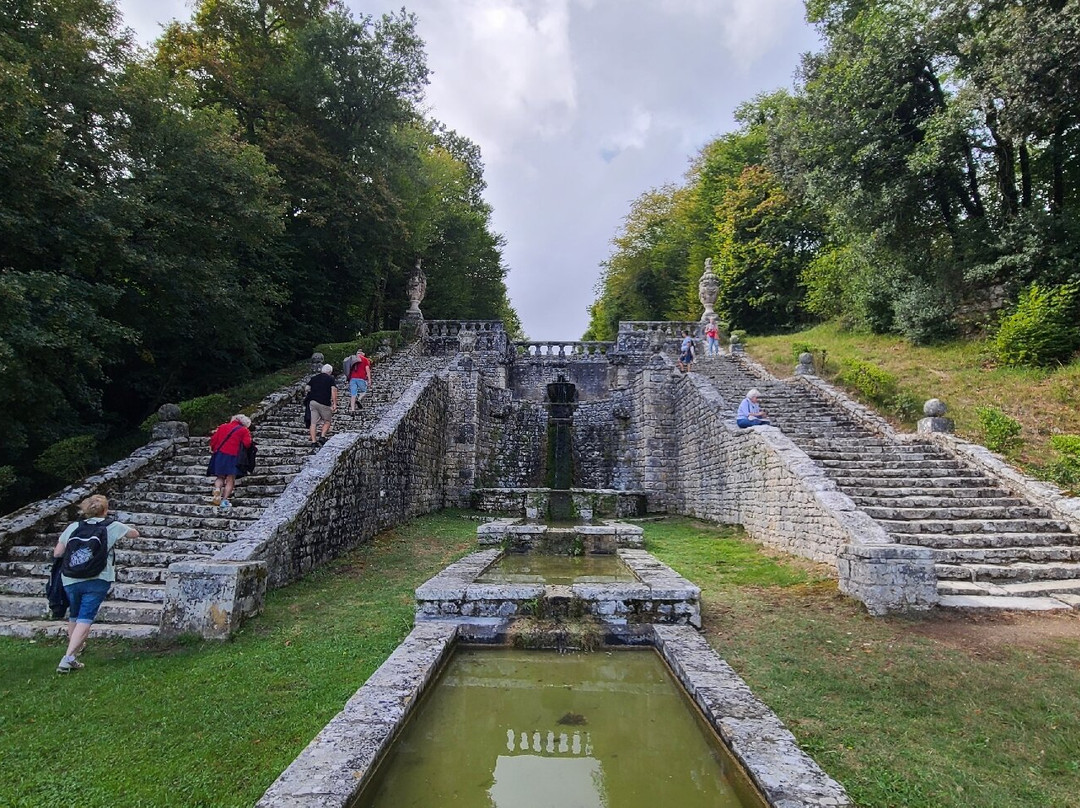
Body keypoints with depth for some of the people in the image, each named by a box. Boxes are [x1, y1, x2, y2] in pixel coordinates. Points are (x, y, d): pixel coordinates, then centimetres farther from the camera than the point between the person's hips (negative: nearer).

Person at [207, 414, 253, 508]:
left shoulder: (222, 426, 16)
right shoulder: (244, 430, 4)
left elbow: (213, 439, 14)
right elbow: (247, 444, -5)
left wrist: (214, 449, 27)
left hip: (219, 454, 4)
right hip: (232, 456, -4)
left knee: (220, 476, 17)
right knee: (230, 479, 2)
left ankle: (217, 489, -12)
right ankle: (225, 500, -5)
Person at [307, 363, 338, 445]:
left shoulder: (313, 378, 16)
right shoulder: (330, 378, 1)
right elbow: (334, 390, -10)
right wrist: (335, 403, -11)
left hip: (312, 402, 4)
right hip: (324, 403, -4)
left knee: (313, 422, 4)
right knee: (328, 421, 11)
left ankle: (313, 441, 1)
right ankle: (323, 437, -4)